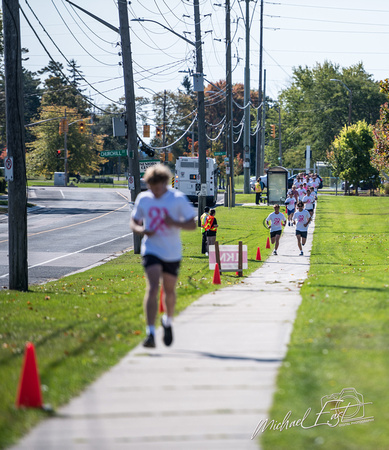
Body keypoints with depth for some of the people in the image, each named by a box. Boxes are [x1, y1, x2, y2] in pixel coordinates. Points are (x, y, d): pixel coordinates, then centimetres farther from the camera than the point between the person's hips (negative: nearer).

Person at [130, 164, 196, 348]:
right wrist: (141, 230, -12)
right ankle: (150, 333, -23)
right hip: (151, 249, 0)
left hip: (172, 252, 1)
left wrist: (175, 223, -25)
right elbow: (133, 222, 11)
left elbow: (192, 224, -6)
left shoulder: (178, 199, -7)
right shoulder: (143, 199, 0)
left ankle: (168, 321, 45)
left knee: (169, 290, 16)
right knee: (152, 288, -18)